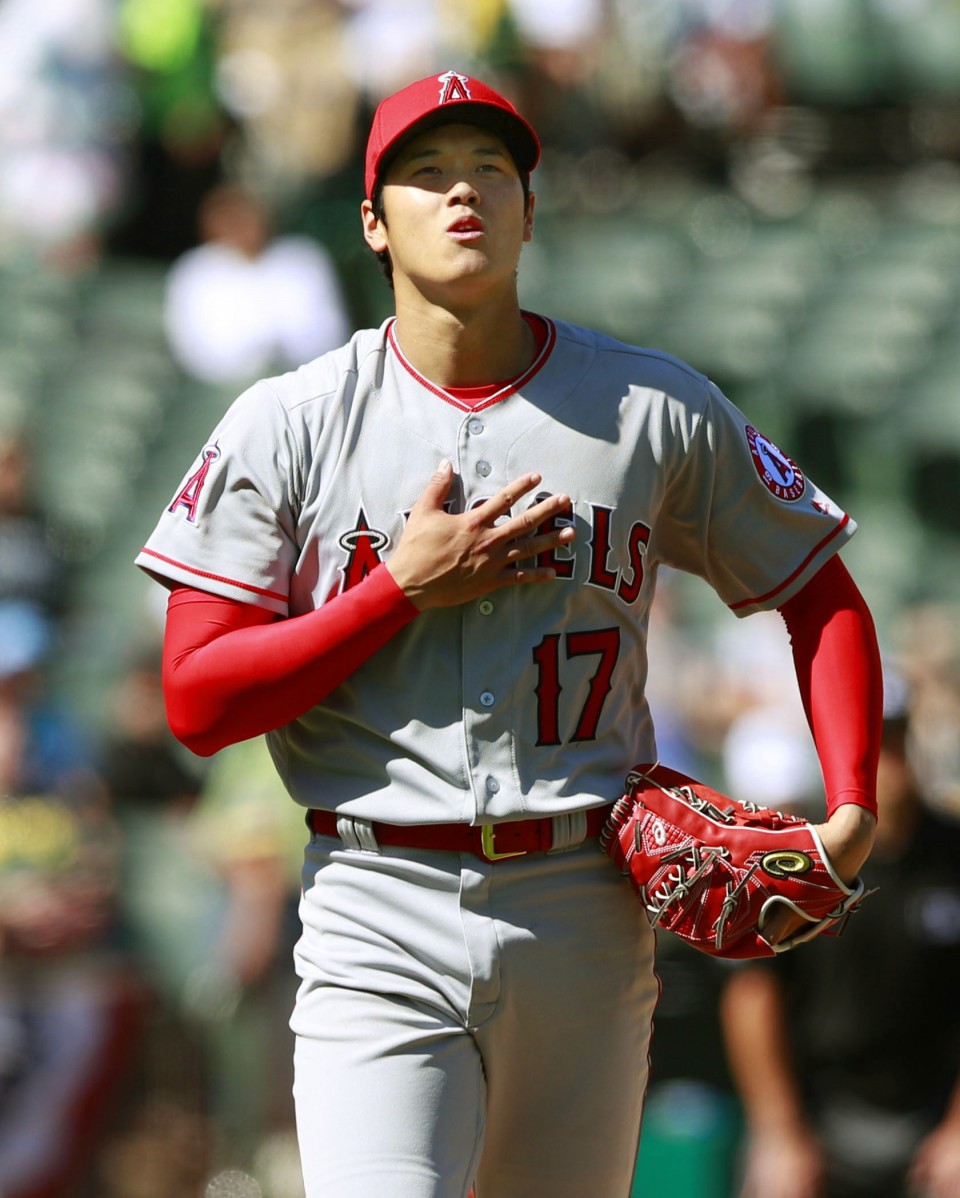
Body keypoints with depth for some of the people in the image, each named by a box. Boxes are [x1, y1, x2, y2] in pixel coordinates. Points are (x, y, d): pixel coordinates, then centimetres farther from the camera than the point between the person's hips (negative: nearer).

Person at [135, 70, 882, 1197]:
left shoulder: (658, 409, 5)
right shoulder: (286, 426, 2)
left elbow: (821, 596, 13)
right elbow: (197, 704, -3)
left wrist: (850, 808, -2)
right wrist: (407, 586, -10)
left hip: (588, 921, 2)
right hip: (380, 924, -2)